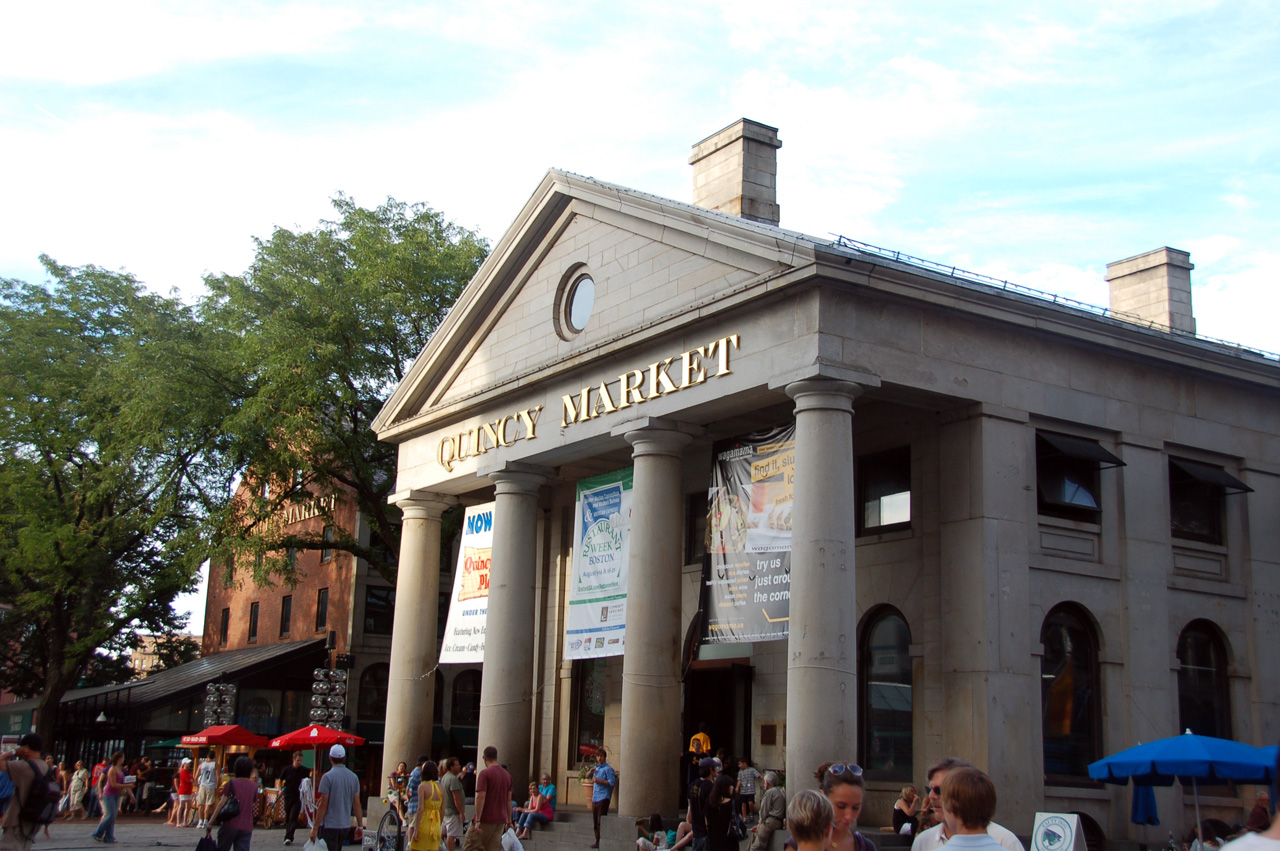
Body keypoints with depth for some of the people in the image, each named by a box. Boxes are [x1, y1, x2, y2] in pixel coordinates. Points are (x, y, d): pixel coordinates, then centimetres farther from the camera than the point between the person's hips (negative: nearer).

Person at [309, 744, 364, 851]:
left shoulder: (328, 777, -12)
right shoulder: (353, 777, 4)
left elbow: (323, 805, -14)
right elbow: (357, 804, 5)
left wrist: (315, 828, -9)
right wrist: (360, 826, 11)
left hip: (329, 826, -6)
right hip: (345, 826, 6)